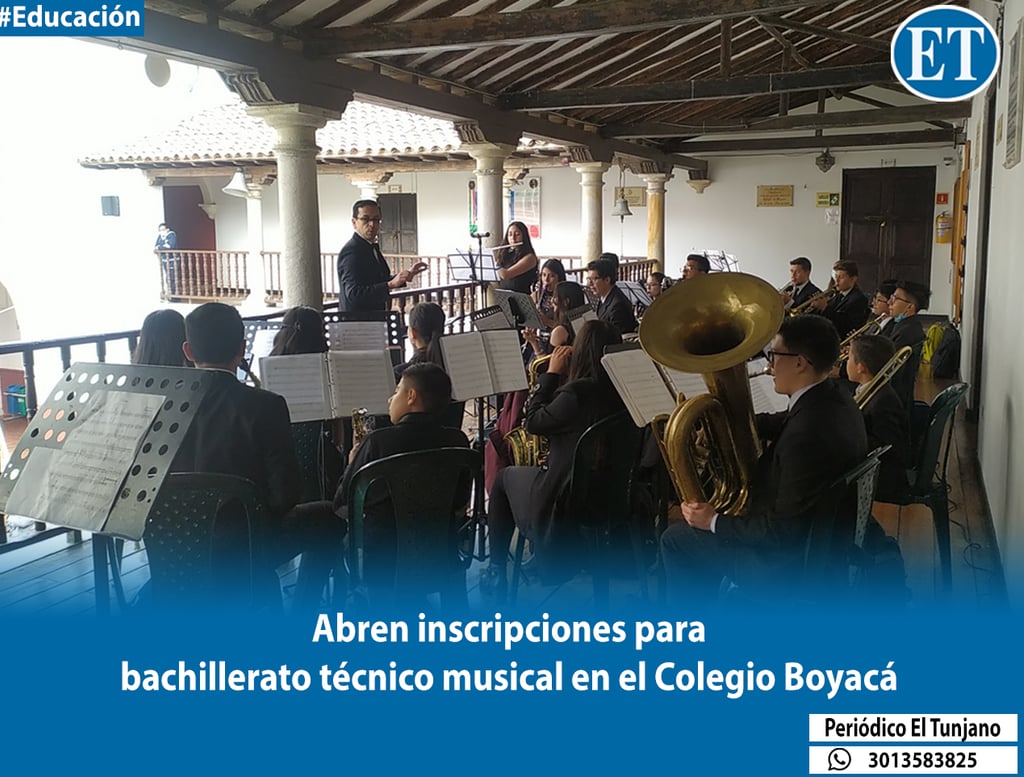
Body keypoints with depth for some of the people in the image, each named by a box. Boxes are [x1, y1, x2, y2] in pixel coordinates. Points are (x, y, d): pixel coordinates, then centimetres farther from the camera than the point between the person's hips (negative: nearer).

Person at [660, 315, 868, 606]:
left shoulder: (807, 435, -36)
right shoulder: (835, 398, -5)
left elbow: (784, 533, -30)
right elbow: (780, 424, 16)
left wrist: (714, 522, -18)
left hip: (793, 561, -10)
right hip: (825, 534, 10)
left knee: (676, 538, 5)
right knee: (715, 501, 26)